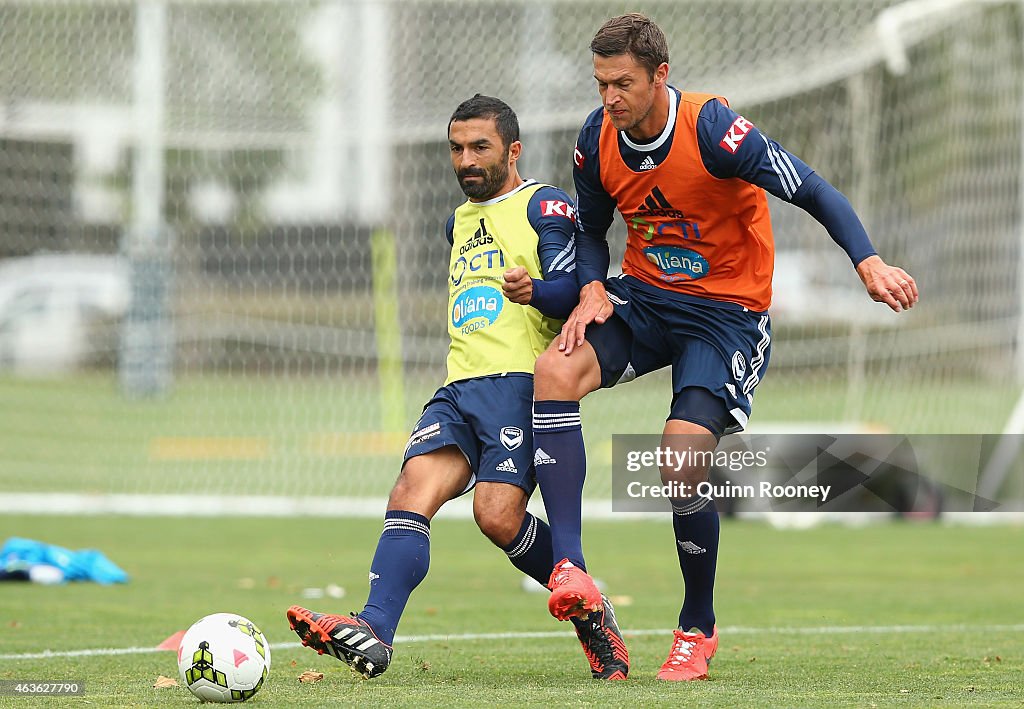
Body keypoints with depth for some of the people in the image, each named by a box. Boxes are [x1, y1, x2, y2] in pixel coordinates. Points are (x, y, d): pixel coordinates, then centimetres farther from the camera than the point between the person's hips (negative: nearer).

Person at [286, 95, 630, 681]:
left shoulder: (546, 205, 3)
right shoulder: (460, 221, 28)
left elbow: (576, 290, -10)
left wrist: (535, 292, -28)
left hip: (523, 383, -7)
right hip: (460, 387, 7)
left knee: (499, 513, -23)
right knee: (412, 493, -17)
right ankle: (373, 632, -34)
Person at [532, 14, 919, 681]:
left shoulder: (712, 129, -22)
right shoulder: (598, 138, -5)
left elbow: (812, 190, -20)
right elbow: (591, 230, 12)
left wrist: (870, 263, -32)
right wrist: (592, 290, -8)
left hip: (725, 311, -5)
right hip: (642, 296, 5)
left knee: (682, 468, -19)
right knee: (555, 371, -24)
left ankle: (698, 630, 6)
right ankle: (570, 570, -26)